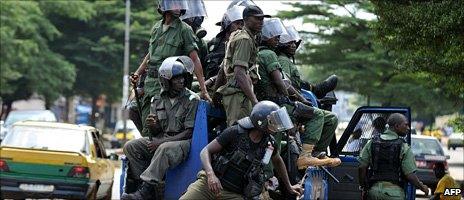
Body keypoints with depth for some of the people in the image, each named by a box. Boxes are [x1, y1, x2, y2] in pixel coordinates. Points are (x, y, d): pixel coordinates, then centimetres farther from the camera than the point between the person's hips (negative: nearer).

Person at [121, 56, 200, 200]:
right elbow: (156, 132, 13)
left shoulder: (192, 100, -5)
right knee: (130, 147, -14)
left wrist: (163, 141, -18)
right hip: (160, 140, 6)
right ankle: (149, 187, -20)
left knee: (164, 149, -39)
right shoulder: (158, 100, 11)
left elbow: (190, 132, -10)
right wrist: (152, 126, -14)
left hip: (182, 141, -6)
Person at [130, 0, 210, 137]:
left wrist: (203, 89, -15)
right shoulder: (156, 28, 15)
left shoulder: (184, 29, -3)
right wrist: (137, 73, 15)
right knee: (147, 129, 6)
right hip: (150, 82, 6)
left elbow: (195, 59, -9)